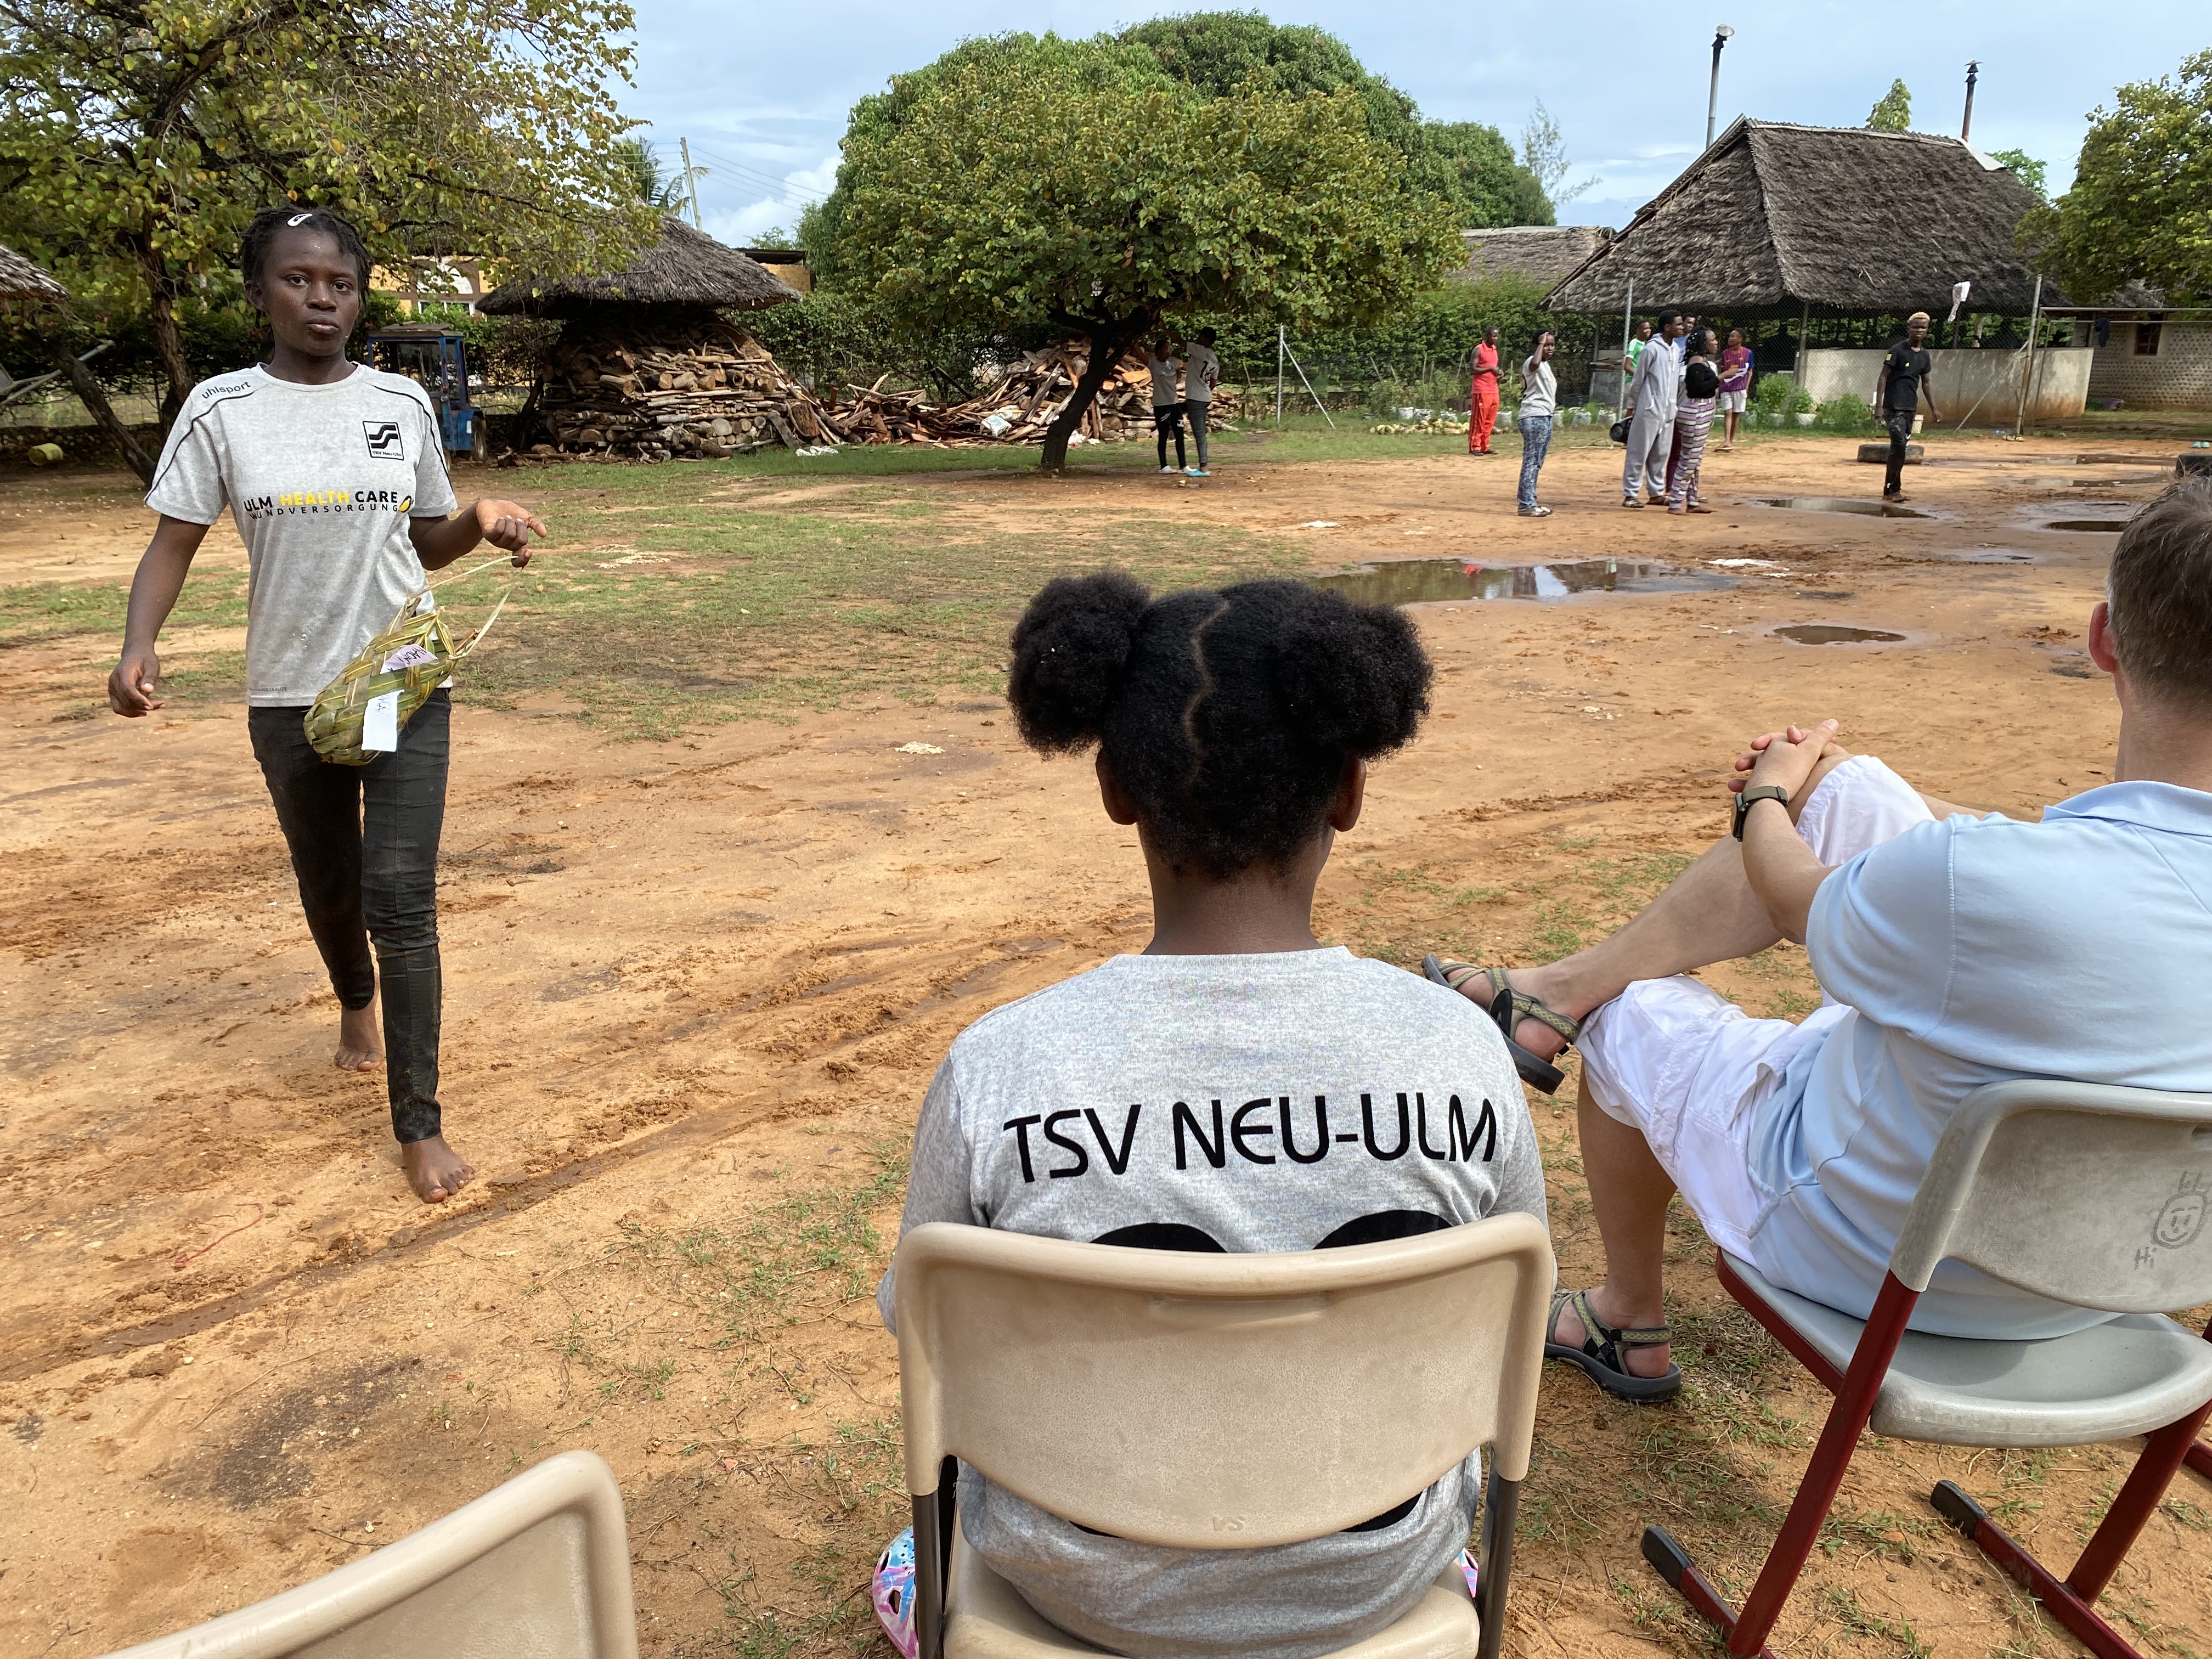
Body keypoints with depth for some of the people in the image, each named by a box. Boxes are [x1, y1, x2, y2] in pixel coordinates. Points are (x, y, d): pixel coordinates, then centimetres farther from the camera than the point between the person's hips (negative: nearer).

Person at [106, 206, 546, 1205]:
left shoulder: (403, 404, 1)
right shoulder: (221, 409, -2)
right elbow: (173, 544, -3)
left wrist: (484, 523, -11)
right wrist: (138, 646, -20)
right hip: (291, 698, 1)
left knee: (401, 900, -8)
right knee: (328, 887, 17)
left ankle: (418, 1123, 0)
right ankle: (355, 1004, 50)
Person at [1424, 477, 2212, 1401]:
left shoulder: (1970, 876, -36)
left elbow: (1800, 907, -12)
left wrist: (1765, 798, 10)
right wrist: (1815, 785, 17)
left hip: (1862, 1248, -6)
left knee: (1624, 1012, 20)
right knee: (1848, 789, 1)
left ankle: (1630, 1322, 39)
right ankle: (1565, 981, 16)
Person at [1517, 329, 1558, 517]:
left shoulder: (1546, 364, 20)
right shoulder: (1532, 362, -11)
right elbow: (1534, 364, -37)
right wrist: (1541, 343, -25)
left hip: (1545, 417, 10)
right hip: (1534, 417, -10)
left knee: (1536, 463, 13)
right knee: (1531, 461, -11)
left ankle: (1531, 503, 18)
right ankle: (1526, 506, -12)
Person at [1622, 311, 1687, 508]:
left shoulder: (1676, 350, 12)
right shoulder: (1652, 349, -10)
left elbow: (1678, 380, 17)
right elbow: (1638, 381, -6)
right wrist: (1632, 407, -2)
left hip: (1668, 412, 7)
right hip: (1649, 410, -7)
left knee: (1661, 454, 12)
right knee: (1639, 454, -2)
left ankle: (1657, 492, 19)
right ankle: (1630, 494, 2)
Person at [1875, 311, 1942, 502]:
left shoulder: (1925, 355, 13)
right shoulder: (1897, 350, -7)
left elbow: (1925, 384, 20)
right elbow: (1883, 377, -9)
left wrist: (1933, 409, 18)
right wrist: (1879, 406, -16)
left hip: (1911, 407, 7)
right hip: (1894, 406, -7)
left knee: (1900, 447, 10)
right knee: (1899, 445, -16)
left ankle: (1893, 488, 17)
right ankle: (1891, 490, -12)